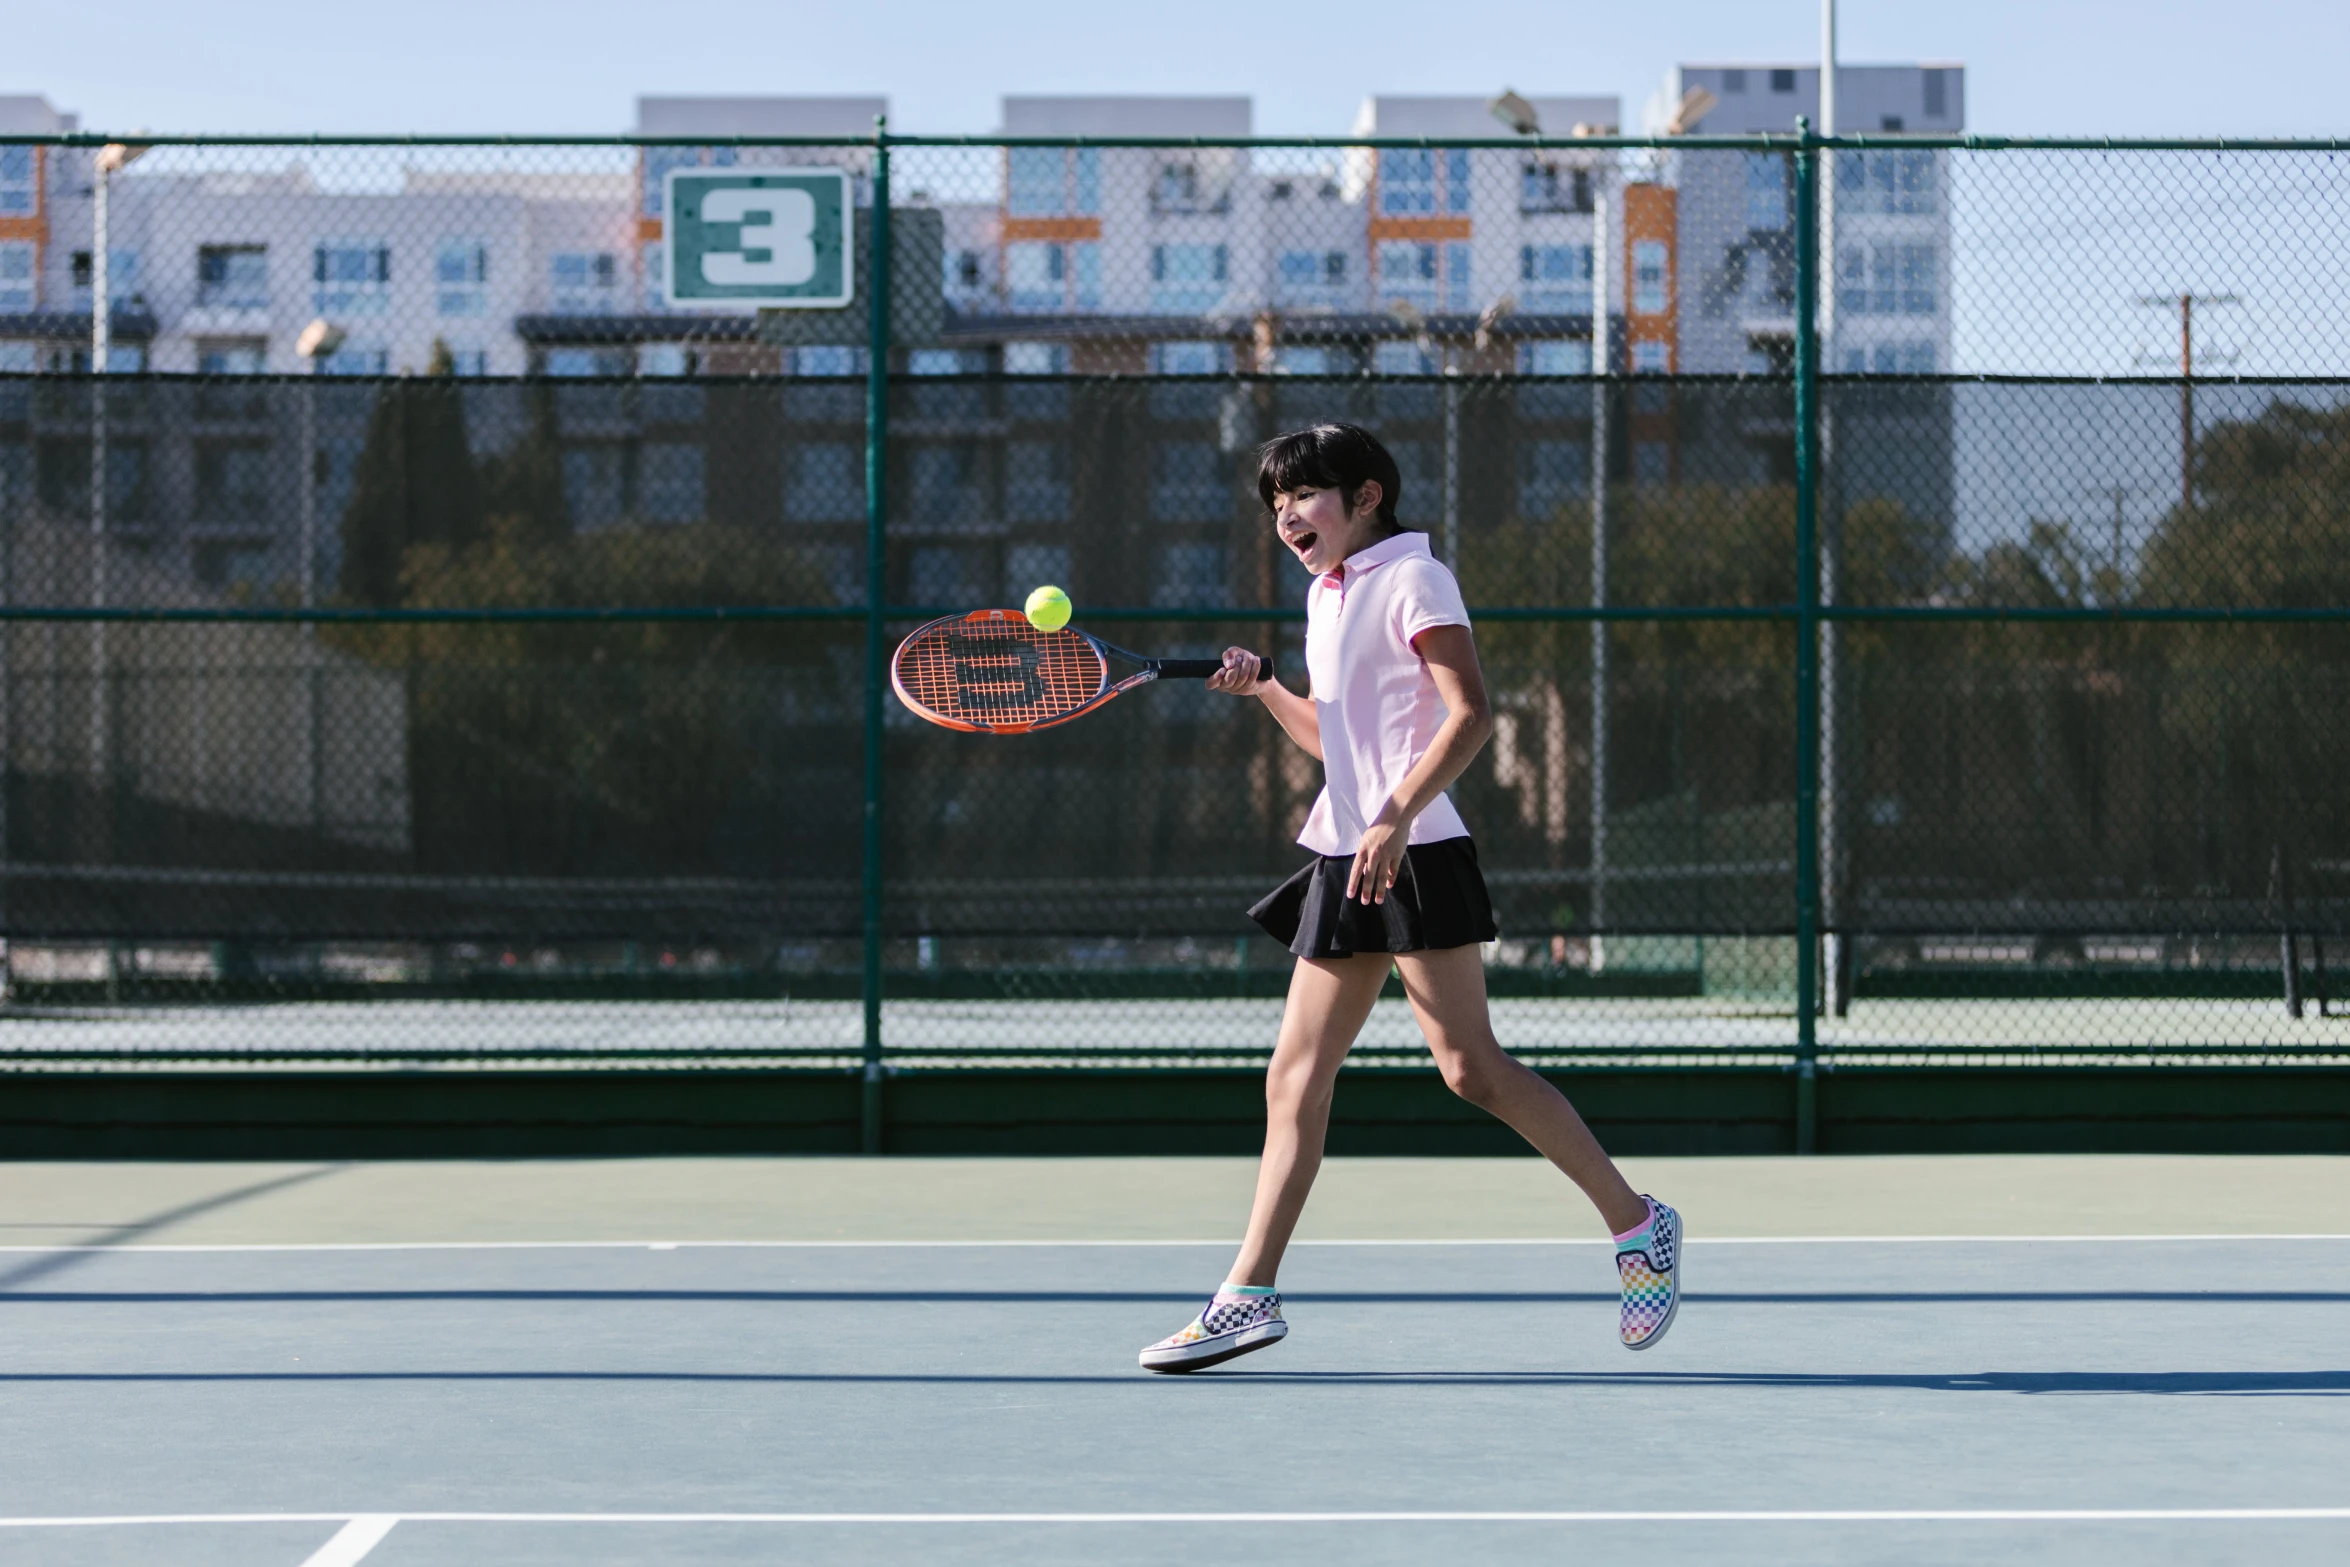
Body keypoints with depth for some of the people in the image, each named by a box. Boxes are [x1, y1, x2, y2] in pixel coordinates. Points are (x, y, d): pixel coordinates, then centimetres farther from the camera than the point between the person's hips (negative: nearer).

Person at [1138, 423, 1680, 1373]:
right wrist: (1264, 690, 10)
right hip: (1343, 863, 9)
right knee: (1295, 1079, 3)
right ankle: (1250, 1296, 3)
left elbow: (1470, 713, -15)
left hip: (1414, 855, -9)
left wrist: (1396, 816, -24)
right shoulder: (1325, 596, 19)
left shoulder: (1412, 577, -5)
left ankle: (1636, 1225, -2)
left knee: (1471, 1067, -12)